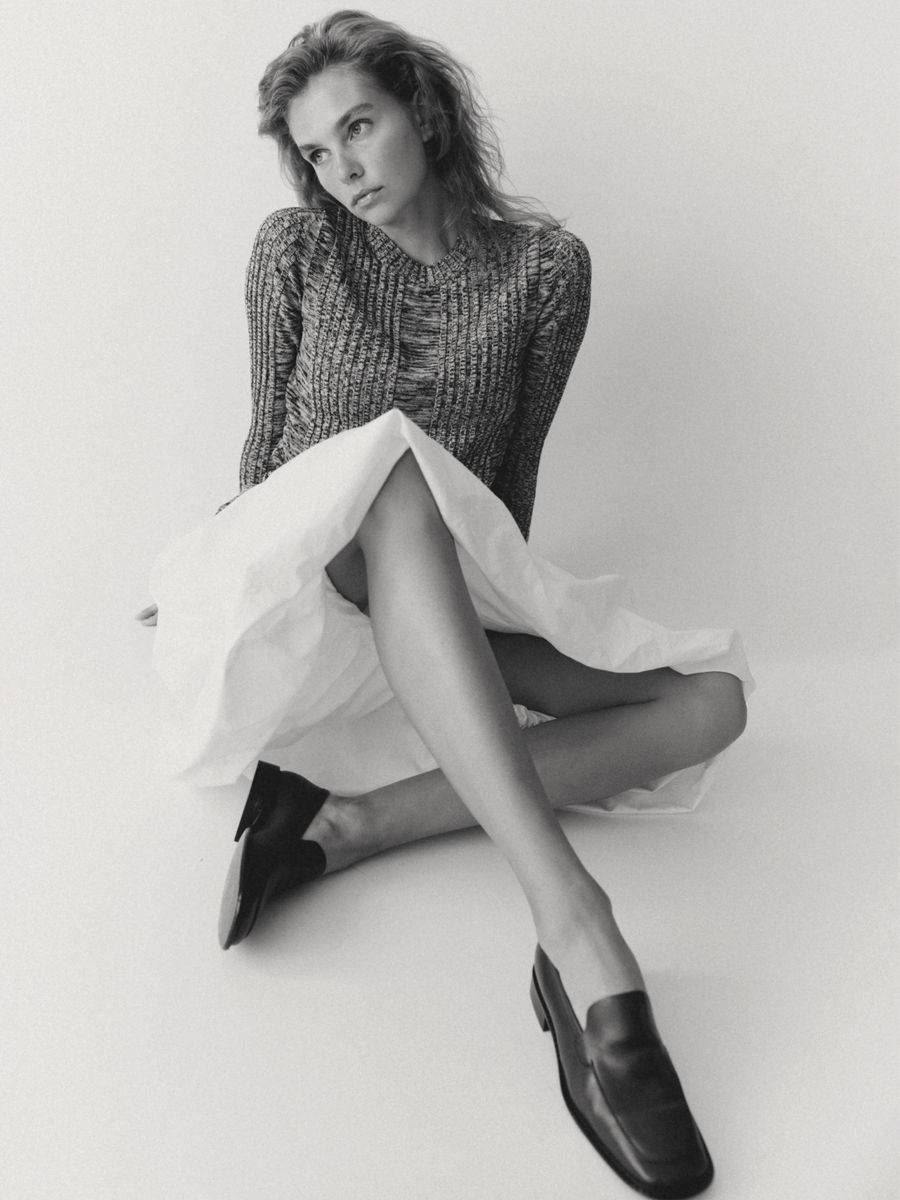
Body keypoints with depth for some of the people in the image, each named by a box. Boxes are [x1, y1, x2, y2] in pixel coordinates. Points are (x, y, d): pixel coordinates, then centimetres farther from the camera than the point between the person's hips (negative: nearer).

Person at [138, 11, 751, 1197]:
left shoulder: (544, 265, 3)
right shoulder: (296, 249, 2)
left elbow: (515, 469, 10)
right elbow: (270, 436, 11)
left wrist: (483, 597, 9)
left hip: (445, 619, 3)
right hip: (294, 595, -2)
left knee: (710, 697, -18)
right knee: (396, 469, -39)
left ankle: (351, 819, -33)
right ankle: (574, 923, -53)